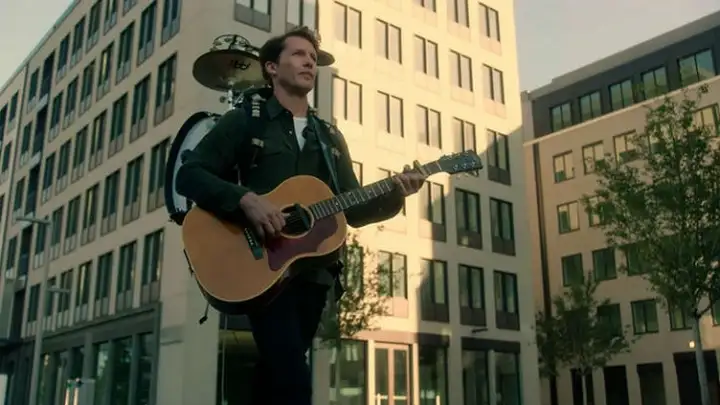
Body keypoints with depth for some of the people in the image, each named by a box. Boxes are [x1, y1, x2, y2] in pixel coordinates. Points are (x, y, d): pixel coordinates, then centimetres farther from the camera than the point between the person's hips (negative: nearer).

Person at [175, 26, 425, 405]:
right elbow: (188, 175, -5)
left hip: (313, 272, 6)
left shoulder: (330, 136, 18)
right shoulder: (244, 121, 3)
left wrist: (394, 194, -6)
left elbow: (352, 211, 14)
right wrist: (245, 198, -21)